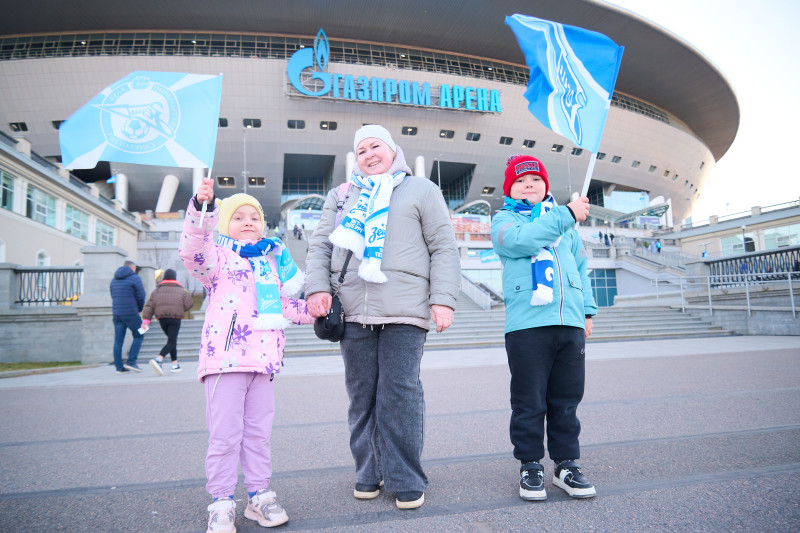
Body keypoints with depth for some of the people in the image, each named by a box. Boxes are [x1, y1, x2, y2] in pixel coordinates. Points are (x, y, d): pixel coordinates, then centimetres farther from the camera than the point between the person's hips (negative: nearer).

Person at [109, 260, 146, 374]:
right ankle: (131, 361, -1)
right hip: (130, 313, -6)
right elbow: (141, 296, -9)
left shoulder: (114, 280, 16)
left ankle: (119, 367, 6)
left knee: (118, 340, 5)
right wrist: (139, 309, 9)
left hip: (116, 313, 6)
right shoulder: (135, 278, -5)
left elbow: (114, 297, 16)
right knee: (139, 336, 8)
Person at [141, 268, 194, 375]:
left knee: (172, 340, 19)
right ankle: (158, 359, -29)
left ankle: (175, 363, 18)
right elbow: (189, 303, -1)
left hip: (162, 319, 4)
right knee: (171, 342, -6)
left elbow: (149, 306, 3)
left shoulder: (157, 290, 12)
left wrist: (146, 319, 0)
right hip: (175, 318, -4)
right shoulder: (181, 290, 5)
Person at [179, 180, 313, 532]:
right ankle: (221, 503, 12)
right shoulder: (219, 255, 4)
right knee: (225, 434, -1)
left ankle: (259, 495, 24)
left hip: (263, 359, 5)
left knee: (258, 432, 12)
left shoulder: (272, 261, 20)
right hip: (225, 357, -5)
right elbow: (192, 252, -19)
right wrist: (200, 209, -32)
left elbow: (286, 305, 24)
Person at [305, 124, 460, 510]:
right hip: (353, 314, 3)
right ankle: (369, 474, 23)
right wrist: (317, 288, -1)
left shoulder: (421, 190, 13)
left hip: (405, 312, -3)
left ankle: (406, 481, 11)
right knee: (361, 396, 7)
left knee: (400, 395, -4)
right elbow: (319, 245, 17)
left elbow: (444, 248, 7)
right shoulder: (341, 196, 23)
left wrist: (443, 298, -5)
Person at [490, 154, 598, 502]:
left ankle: (566, 464, 21)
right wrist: (567, 214, -12)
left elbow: (581, 266, 24)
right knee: (529, 402, 1)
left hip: (569, 323, 4)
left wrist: (587, 310, 17)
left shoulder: (565, 222, 23)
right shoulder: (503, 220, 8)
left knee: (567, 400, 9)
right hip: (526, 324, -4)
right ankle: (530, 466, 15)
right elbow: (521, 240, -15)